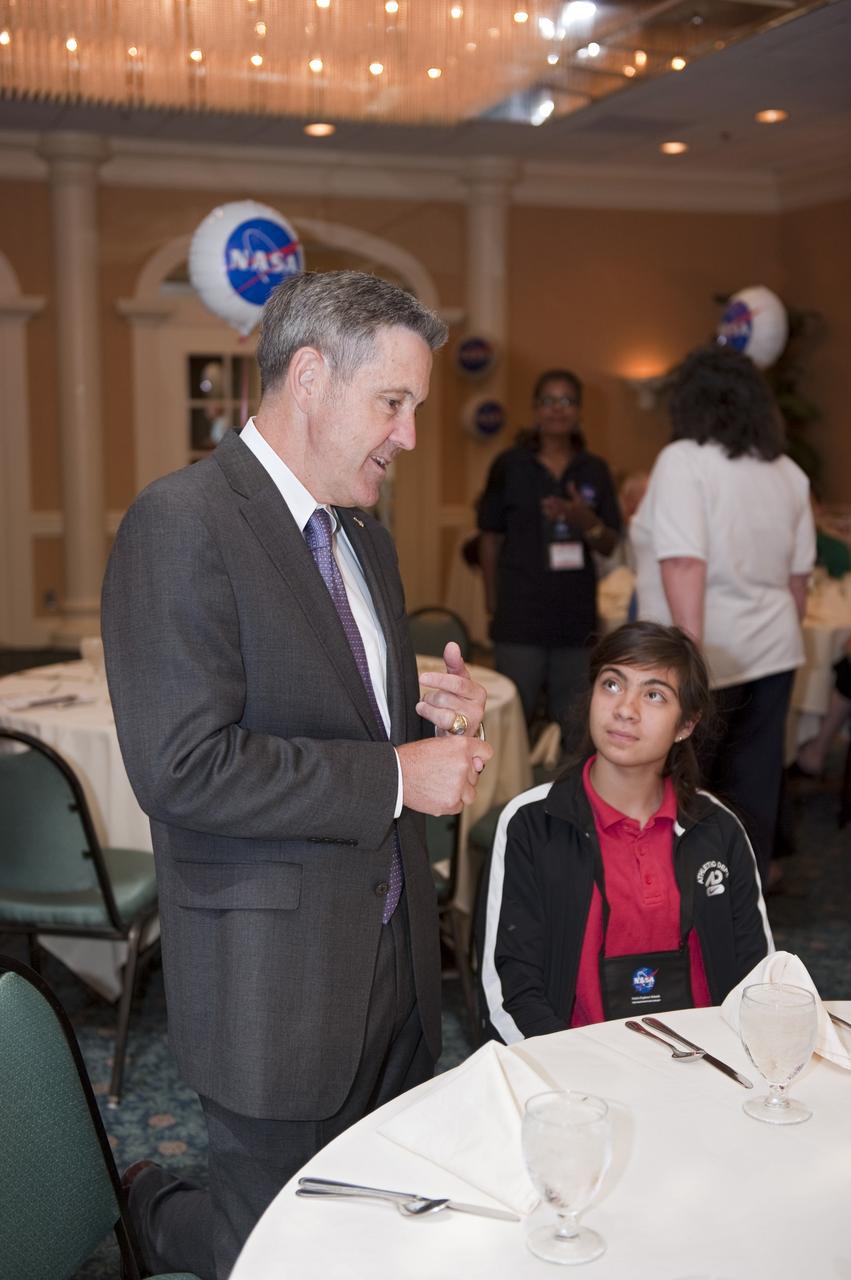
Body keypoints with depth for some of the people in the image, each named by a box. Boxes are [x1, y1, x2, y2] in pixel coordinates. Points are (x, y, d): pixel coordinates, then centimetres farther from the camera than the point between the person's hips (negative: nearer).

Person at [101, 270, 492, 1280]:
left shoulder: (365, 538, 11)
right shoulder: (182, 522, -18)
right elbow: (182, 769, -25)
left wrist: (432, 717, -1)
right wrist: (395, 776, -21)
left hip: (394, 957, 8)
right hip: (278, 977, -8)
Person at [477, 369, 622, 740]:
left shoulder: (594, 470, 8)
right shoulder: (509, 465, 2)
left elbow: (609, 545, 7)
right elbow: (491, 537, 4)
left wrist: (586, 521, -14)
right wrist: (492, 602, 1)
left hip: (577, 616, 3)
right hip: (519, 615, -2)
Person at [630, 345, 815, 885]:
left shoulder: (684, 460, -11)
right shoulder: (790, 473, 9)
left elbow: (684, 562, -22)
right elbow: (798, 576, 13)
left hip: (706, 658, -6)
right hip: (771, 655, 6)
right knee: (752, 791, 11)